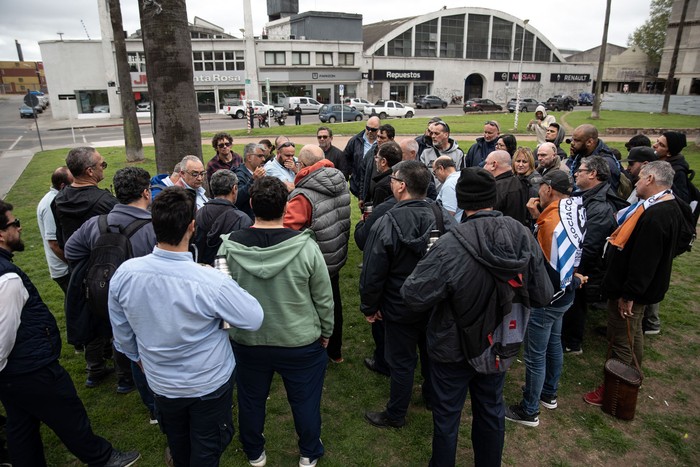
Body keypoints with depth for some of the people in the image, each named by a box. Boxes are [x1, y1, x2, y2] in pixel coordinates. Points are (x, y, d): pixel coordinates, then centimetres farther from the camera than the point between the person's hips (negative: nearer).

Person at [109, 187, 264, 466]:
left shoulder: (124, 274, -21)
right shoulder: (213, 283, -35)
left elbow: (122, 332, -4)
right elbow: (254, 320, -18)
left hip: (160, 383, 4)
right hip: (209, 383, -4)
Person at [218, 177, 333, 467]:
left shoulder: (229, 246, -14)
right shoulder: (306, 246, -20)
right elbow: (324, 298, -10)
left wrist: (230, 326, 16)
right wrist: (326, 332, 7)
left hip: (247, 342, 2)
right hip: (300, 342, -2)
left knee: (251, 400, 25)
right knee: (305, 400, 20)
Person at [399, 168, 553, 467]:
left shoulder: (451, 246, -33)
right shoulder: (525, 237, -16)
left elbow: (413, 297, -30)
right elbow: (543, 296, -8)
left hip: (454, 349, -5)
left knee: (447, 416, 18)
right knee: (491, 411, 26)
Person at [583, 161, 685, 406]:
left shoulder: (655, 215, -29)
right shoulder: (667, 207, 6)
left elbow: (644, 261, -29)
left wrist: (628, 295, -24)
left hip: (630, 289, -11)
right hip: (638, 287, 11)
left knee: (621, 341, 4)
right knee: (633, 335, 25)